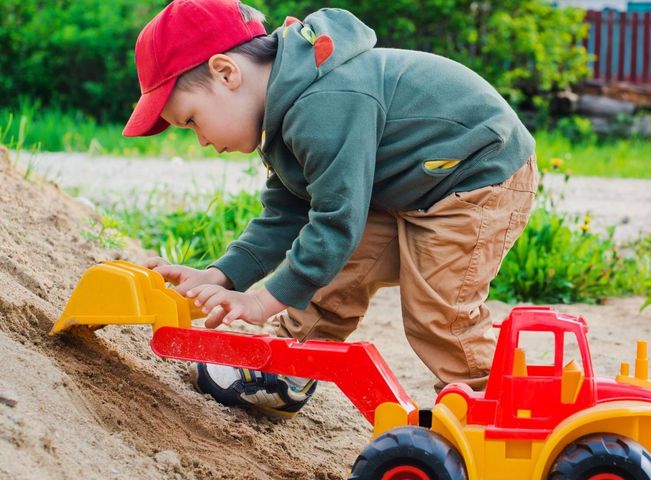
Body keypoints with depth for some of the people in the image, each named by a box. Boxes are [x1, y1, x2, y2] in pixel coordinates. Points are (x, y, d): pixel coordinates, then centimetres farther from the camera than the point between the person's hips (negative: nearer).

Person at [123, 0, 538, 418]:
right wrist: (219, 276, -7)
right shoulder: (289, 107, 0)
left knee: (440, 314, -11)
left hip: (484, 177, -10)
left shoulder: (325, 108, -34)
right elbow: (284, 217, 4)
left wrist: (266, 300, -24)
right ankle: (283, 375, 24)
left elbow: (337, 218, -31)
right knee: (335, 277, 9)